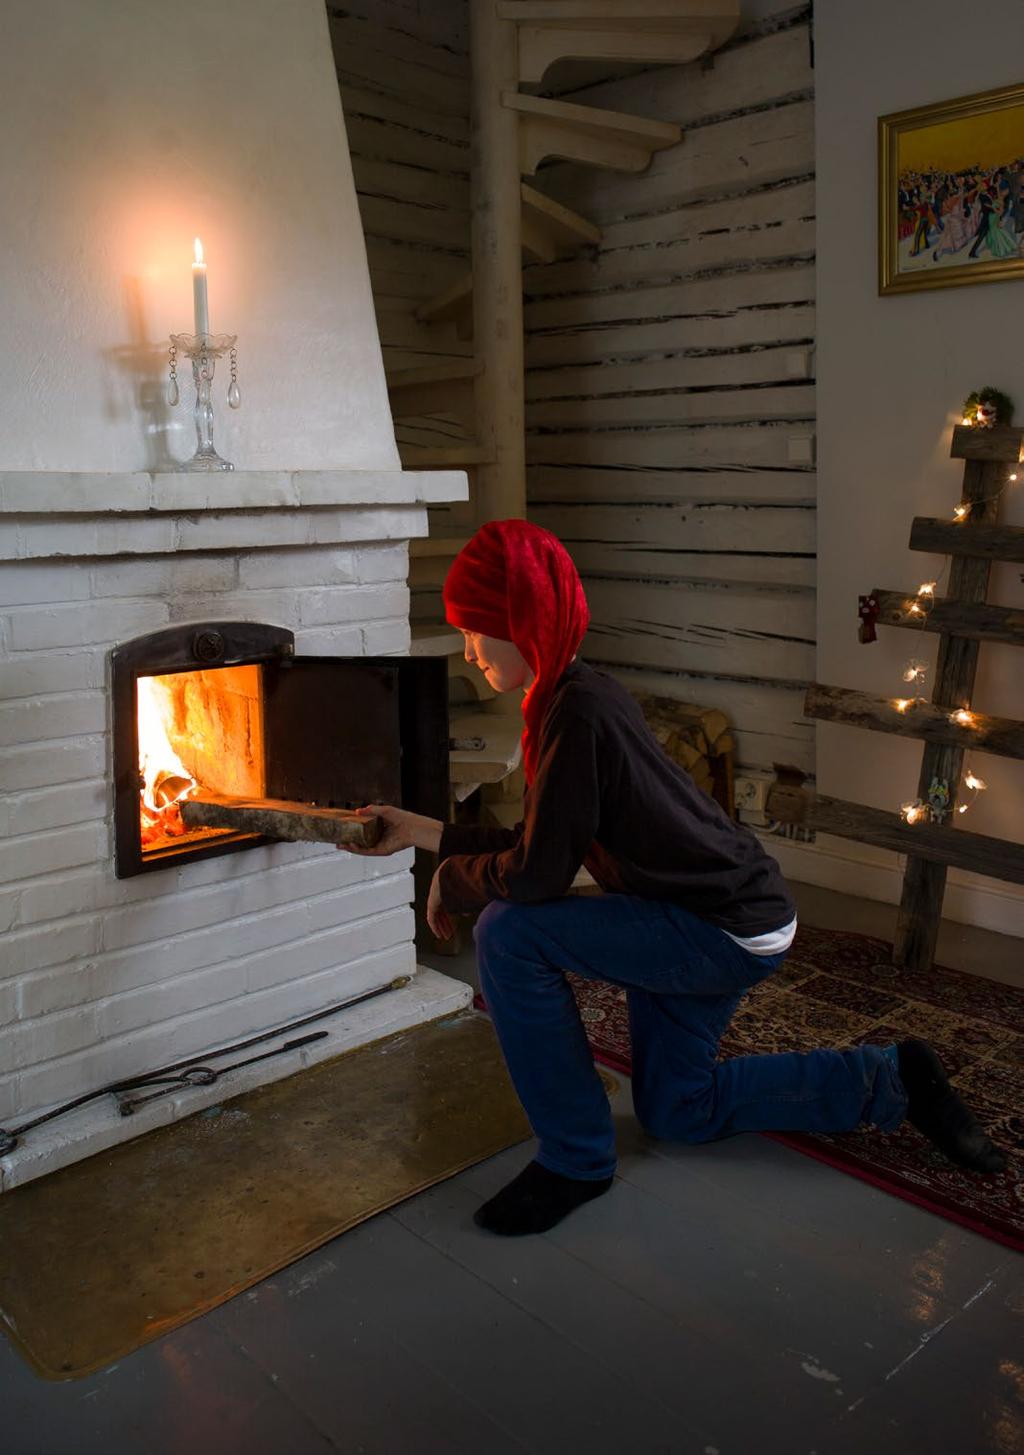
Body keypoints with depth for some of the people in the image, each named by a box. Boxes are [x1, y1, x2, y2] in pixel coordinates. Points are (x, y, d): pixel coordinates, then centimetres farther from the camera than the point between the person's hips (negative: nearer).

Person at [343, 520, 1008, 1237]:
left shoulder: (579, 712, -27)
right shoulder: (577, 696, 3)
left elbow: (537, 875, -27)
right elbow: (536, 843, 9)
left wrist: (450, 879, -8)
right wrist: (421, 830, 10)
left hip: (732, 933, -10)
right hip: (714, 915, 10)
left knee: (509, 933, -20)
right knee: (674, 1109, 22)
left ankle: (575, 1158, -4)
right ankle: (889, 1080, 29)